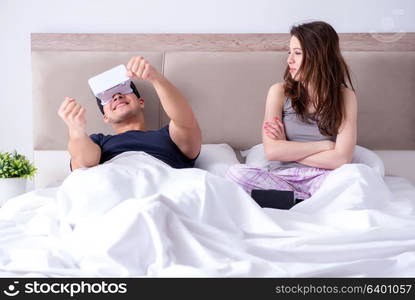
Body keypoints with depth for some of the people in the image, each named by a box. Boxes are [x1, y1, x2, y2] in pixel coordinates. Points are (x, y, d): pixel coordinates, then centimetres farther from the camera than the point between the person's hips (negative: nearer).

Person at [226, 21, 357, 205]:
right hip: (282, 177, 3)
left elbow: (341, 158, -8)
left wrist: (288, 151, -6)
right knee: (236, 173, -29)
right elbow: (272, 151, -8)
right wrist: (324, 145, -7)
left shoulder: (345, 96, 3)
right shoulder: (280, 92, 4)